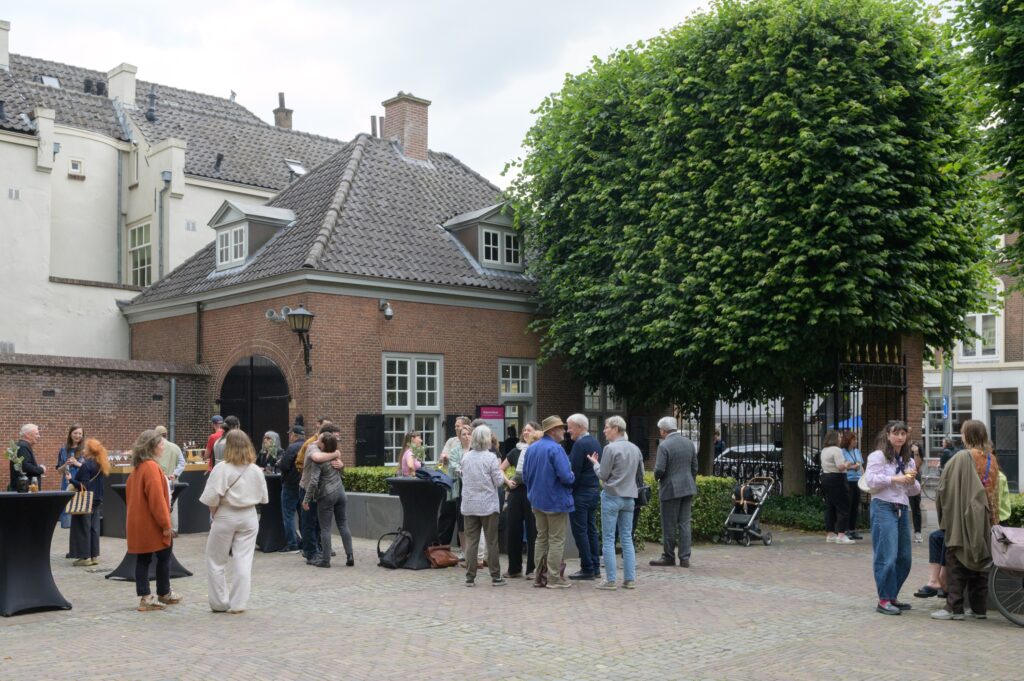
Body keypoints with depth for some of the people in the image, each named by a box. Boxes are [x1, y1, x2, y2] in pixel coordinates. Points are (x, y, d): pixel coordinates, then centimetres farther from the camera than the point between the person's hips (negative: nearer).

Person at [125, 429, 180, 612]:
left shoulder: (136, 467, 11)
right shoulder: (151, 467, -18)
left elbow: (130, 494, 17)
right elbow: (156, 498, -22)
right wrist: (165, 523, -17)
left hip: (137, 523, 8)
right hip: (152, 524, -8)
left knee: (143, 559, 7)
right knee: (164, 557, 7)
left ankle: (145, 598, 7)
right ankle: (164, 594, 18)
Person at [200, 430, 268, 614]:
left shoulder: (222, 468, -14)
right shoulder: (256, 470, 0)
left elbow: (211, 497, -17)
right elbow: (263, 498, 7)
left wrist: (214, 513, 0)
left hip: (225, 516, -3)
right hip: (249, 516, 4)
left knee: (216, 562, 12)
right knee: (244, 562, 6)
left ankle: (220, 603, 18)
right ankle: (238, 604, 7)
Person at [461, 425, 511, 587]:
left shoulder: (465, 457, 1)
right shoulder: (490, 457, -13)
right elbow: (498, 481, -10)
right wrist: (504, 477, 9)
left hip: (469, 505, 4)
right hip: (488, 505, -4)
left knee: (471, 541, 8)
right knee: (492, 541, 5)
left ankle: (470, 577, 9)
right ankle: (495, 577, 10)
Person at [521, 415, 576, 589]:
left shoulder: (531, 448, 5)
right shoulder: (555, 449, -19)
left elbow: (525, 476, 11)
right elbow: (566, 476, -25)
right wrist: (573, 477, -4)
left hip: (537, 501, 7)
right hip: (556, 501, -7)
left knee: (541, 538, 15)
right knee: (557, 541, 2)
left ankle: (540, 576, 20)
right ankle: (554, 578, 5)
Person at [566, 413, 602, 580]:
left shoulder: (580, 444, -16)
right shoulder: (595, 442, 12)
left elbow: (574, 471, -20)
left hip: (580, 493, -9)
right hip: (594, 491, 9)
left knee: (580, 531, -3)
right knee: (591, 529, 13)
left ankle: (587, 569, -1)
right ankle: (595, 567, 16)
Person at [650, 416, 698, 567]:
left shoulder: (664, 446, -13)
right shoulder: (689, 443, 7)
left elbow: (659, 470, -17)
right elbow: (694, 468, 11)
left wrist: (657, 477, 4)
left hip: (671, 489, -6)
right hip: (688, 488, 6)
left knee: (669, 525, 4)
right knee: (685, 524, 8)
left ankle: (669, 557, 13)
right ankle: (684, 558, 8)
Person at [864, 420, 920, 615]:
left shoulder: (908, 460, 18)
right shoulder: (878, 456, -3)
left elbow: (914, 491, 20)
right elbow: (871, 480, -14)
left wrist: (912, 481, -1)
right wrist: (895, 479, -16)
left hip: (903, 508, 7)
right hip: (883, 507, -7)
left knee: (904, 557, 8)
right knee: (887, 556, -11)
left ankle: (892, 596, 21)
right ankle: (884, 600, -6)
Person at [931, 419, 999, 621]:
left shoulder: (961, 457, -14)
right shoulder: (991, 459, 5)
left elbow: (944, 486, -10)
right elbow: (995, 491, 12)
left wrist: (943, 511, 5)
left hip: (963, 517, -6)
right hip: (984, 520, 6)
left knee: (957, 560, -1)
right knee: (980, 559, 12)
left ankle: (954, 607, -3)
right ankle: (980, 607, 15)